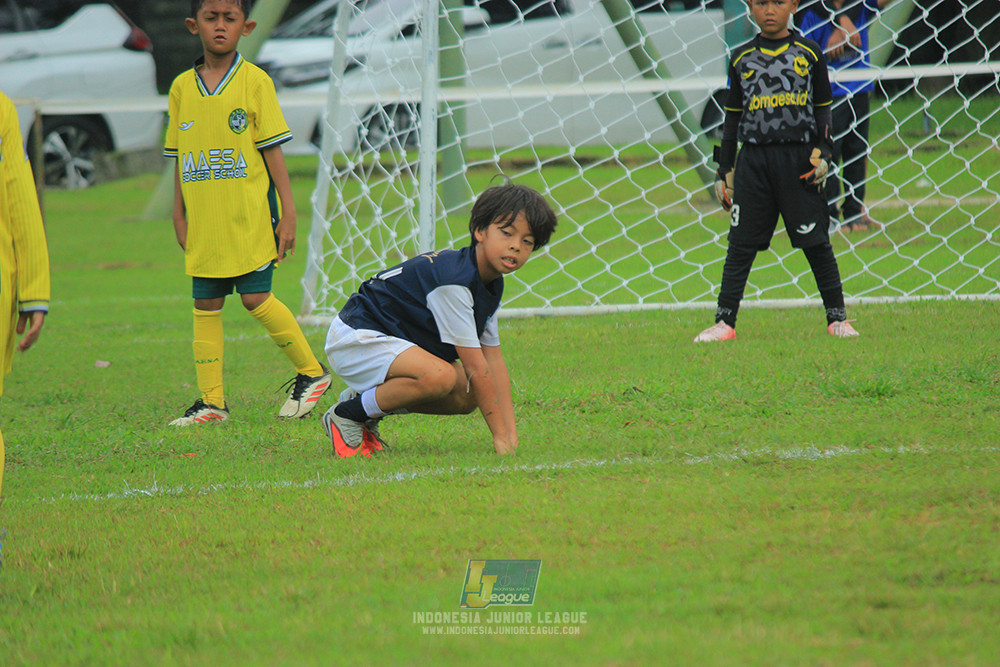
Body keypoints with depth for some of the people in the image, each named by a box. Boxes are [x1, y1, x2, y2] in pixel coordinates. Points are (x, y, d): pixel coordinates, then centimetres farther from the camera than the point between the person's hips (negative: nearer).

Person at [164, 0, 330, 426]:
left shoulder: (254, 82, -3)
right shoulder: (182, 88, 7)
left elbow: (273, 151, -3)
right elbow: (180, 159, 13)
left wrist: (288, 212, -6)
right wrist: (179, 216, 12)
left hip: (249, 217, -4)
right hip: (204, 222, 4)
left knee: (256, 298, -7)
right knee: (205, 306, 4)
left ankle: (311, 372, 11)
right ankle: (211, 401, 10)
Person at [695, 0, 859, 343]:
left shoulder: (809, 53, 4)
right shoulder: (741, 58, 9)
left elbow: (823, 109, 8)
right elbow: (733, 117, 13)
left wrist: (823, 153, -5)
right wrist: (724, 171, 10)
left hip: (799, 157, -1)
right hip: (753, 159, 2)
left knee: (816, 241, 1)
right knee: (741, 243, 1)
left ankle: (837, 318, 10)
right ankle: (724, 321, 3)